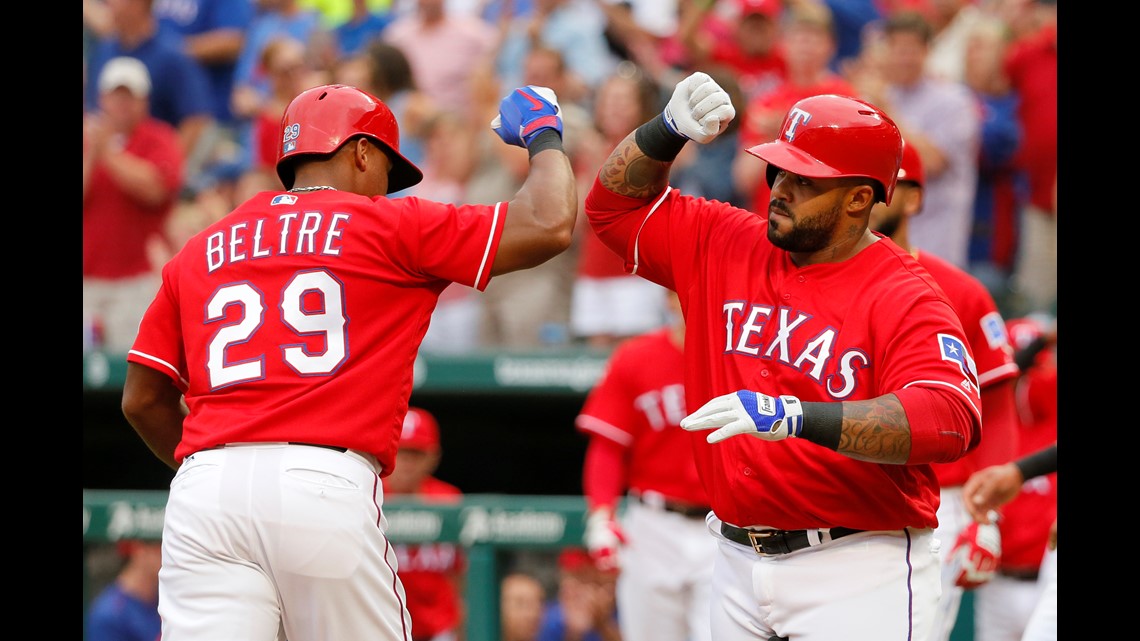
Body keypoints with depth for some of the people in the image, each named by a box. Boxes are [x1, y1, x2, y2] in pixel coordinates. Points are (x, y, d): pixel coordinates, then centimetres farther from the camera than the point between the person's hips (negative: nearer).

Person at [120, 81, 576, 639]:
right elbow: (549, 223, 6)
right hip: (328, 484, -4)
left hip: (203, 489, 4)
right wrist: (544, 136, 26)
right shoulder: (387, 226, 9)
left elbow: (143, 400, 22)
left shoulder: (199, 252, 22)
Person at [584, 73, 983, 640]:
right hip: (739, 566, 6)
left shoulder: (904, 298, -11)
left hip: (858, 574, -6)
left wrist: (796, 416, -38)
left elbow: (950, 420, -27)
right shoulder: (728, 246, 9)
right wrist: (670, 129, -3)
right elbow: (617, 202, 18)